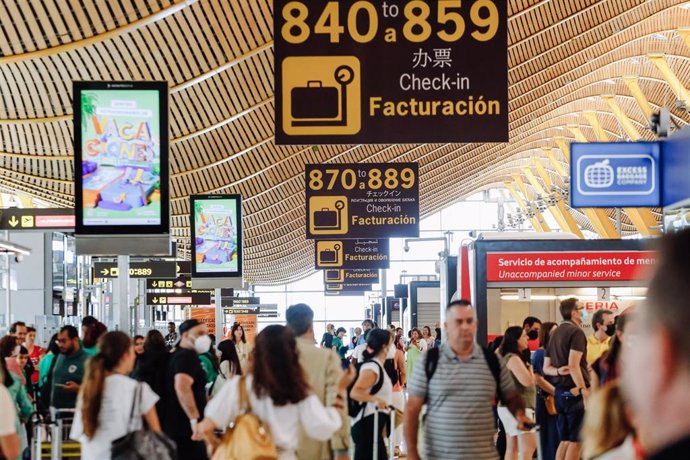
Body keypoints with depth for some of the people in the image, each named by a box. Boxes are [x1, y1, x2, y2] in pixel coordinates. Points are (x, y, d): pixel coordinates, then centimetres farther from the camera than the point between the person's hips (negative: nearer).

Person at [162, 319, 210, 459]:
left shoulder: (179, 355, 19)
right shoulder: (188, 356, -13)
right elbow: (182, 386, -31)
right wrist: (195, 420, -31)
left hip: (175, 425, 10)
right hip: (186, 426, -10)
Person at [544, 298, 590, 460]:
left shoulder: (555, 333, 16)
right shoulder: (576, 332, -11)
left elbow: (546, 367, 16)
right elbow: (573, 366, -21)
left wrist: (558, 371, -1)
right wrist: (585, 391, -20)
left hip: (559, 391, 8)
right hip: (575, 391, -8)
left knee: (565, 440, 12)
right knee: (575, 440, -4)